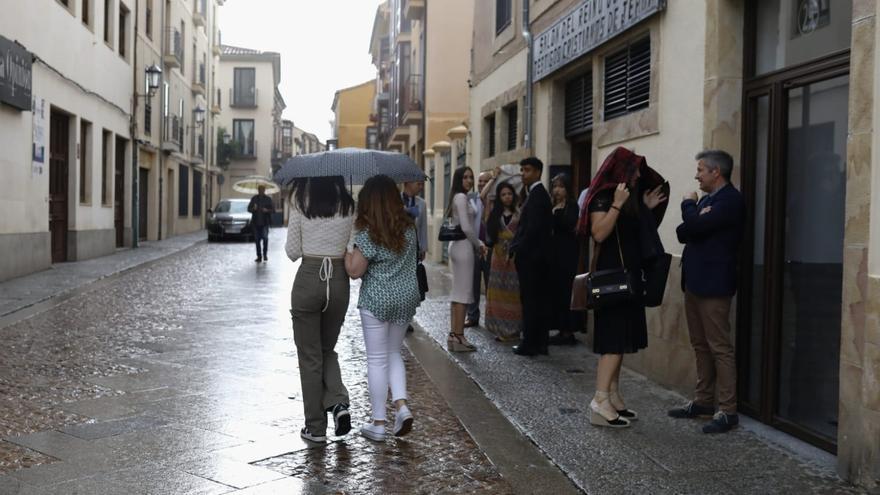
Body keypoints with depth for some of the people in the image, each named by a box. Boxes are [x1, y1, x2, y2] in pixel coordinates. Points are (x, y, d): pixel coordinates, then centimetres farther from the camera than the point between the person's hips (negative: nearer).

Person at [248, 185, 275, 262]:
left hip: (265, 222, -2)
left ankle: (264, 254, -2)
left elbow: (273, 209, 4)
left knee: (265, 237, -16)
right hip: (256, 222, 2)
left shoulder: (268, 199, 5)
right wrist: (253, 209, -12)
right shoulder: (254, 199, 9)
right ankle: (259, 256, 12)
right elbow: (249, 208, 10)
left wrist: (267, 210, -16)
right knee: (257, 239, 4)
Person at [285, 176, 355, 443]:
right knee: (327, 350, 22)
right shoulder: (348, 205, 1)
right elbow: (351, 245, 5)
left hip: (308, 279, -3)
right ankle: (338, 402, 0)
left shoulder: (301, 203, -6)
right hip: (339, 281, 3)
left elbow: (292, 252, -3)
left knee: (310, 356, 8)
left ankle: (315, 427, 13)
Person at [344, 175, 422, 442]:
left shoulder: (368, 234, -16)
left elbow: (354, 271, -15)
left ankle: (378, 424, 11)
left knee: (377, 360, 5)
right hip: (407, 297, 5)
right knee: (393, 353, 21)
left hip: (376, 300, -5)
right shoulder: (408, 227, 1)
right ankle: (402, 405, 4)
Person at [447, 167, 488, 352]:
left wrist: (479, 243, 8)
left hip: (458, 245, 10)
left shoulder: (460, 197, 17)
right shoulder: (461, 197, -12)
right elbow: (466, 227, -19)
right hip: (463, 246, -10)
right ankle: (459, 337, -4)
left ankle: (454, 335, 15)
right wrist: (478, 245, -5)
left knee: (458, 292, 11)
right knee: (463, 292, -6)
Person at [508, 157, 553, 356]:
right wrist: (516, 248, 11)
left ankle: (529, 344, -2)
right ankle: (540, 343, 16)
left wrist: (517, 250, -12)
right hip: (540, 257, 10)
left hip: (531, 257, -10)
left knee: (530, 301, -6)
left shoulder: (536, 195, -14)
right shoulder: (538, 193, 16)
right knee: (541, 300, 11)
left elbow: (532, 228, -20)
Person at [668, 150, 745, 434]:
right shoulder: (707, 199, 17)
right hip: (694, 282, 9)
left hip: (713, 284, -9)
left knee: (719, 347, -5)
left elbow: (695, 226, -22)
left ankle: (727, 411, -1)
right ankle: (703, 401, 23)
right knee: (700, 346, 14)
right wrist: (696, 219, -10)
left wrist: (689, 205, -3)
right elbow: (682, 233, 9)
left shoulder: (730, 199, -12)